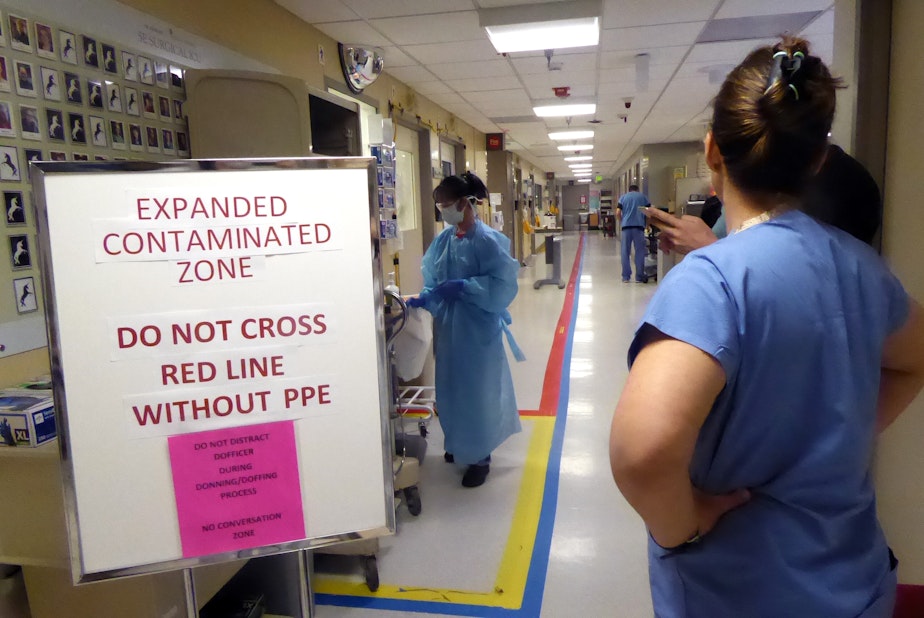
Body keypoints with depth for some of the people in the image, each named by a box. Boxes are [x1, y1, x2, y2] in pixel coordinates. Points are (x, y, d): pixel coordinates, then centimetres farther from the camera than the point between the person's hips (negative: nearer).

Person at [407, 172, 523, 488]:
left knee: (476, 391, 4)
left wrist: (462, 287, -25)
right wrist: (424, 298, -7)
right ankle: (460, 444, 39)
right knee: (451, 389, 18)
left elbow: (502, 284, -20)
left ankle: (480, 457, 21)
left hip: (477, 327, -7)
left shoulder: (487, 240, -16)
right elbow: (432, 279, 10)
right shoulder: (444, 238, 4)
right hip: (448, 326, 7)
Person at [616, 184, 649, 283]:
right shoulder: (642, 196, 13)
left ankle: (625, 276, 7)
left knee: (625, 252, 6)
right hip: (639, 226, -1)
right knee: (640, 252, 5)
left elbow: (618, 213, 2)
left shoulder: (623, 197, 13)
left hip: (626, 226, 1)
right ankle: (639, 277, 6)